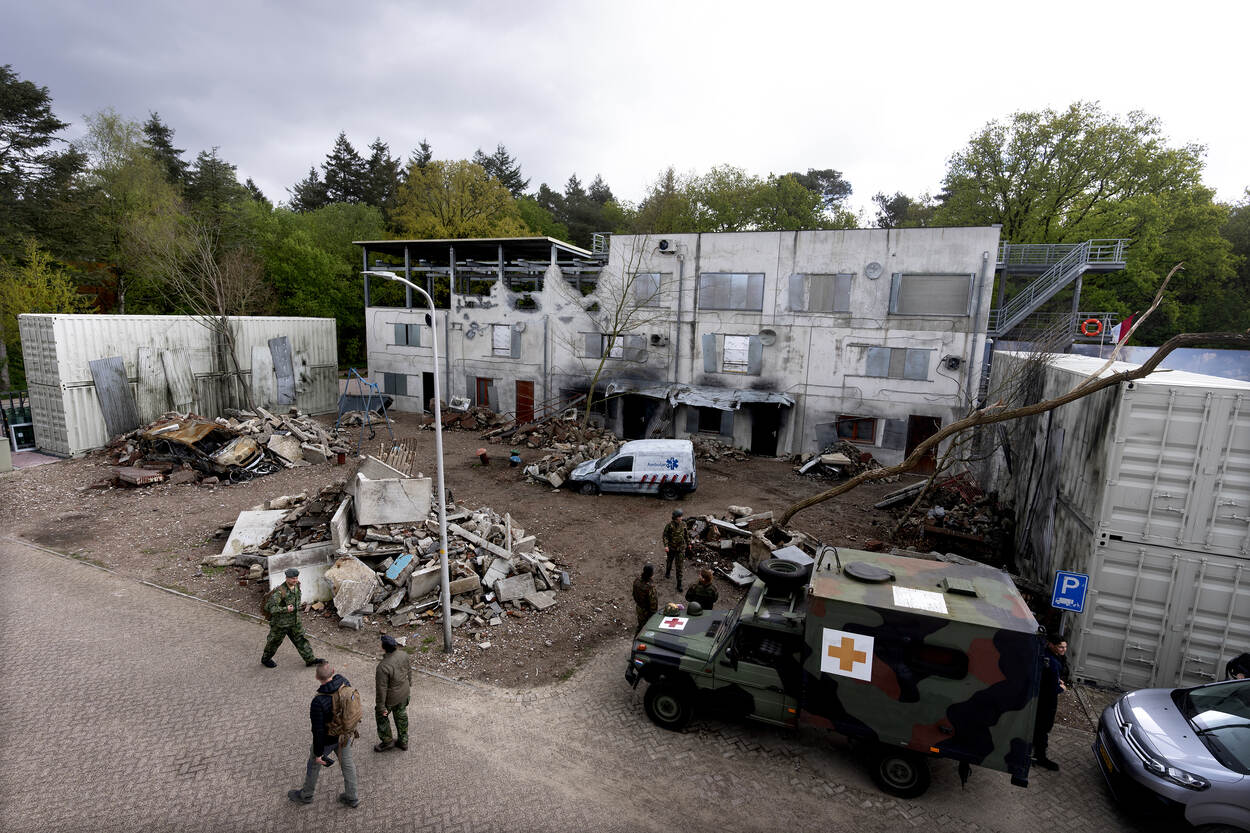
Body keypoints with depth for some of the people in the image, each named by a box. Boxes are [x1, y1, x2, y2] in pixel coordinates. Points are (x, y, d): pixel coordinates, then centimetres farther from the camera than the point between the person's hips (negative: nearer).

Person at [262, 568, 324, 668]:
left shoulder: (297, 585, -6)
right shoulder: (280, 592, -30)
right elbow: (269, 607, -33)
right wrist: (285, 609, -31)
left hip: (294, 621, 6)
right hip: (281, 623, -6)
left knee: (300, 639, 12)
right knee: (274, 641, 16)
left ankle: (310, 659, 20)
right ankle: (265, 659, 42)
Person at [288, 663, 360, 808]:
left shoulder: (318, 702, -37)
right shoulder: (343, 681, -21)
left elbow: (318, 730, -25)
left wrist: (318, 753, -14)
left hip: (328, 738, -5)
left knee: (314, 764, 24)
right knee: (346, 762, 22)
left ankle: (305, 795, 50)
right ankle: (352, 797, 38)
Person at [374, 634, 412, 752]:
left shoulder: (383, 667, -36)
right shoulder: (403, 655, -16)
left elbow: (381, 689, -26)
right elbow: (409, 670, 3)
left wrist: (381, 706, -13)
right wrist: (409, 683, 21)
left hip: (391, 697, -6)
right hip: (404, 691, 6)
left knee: (381, 716, 23)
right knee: (401, 714, 25)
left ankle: (387, 741, 41)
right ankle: (403, 741, 42)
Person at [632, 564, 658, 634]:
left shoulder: (637, 580, -14)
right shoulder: (650, 586, -36)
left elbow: (634, 593, 4)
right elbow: (653, 601, -26)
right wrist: (654, 612, -11)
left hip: (639, 607, 7)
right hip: (647, 610, -7)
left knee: (641, 623, 28)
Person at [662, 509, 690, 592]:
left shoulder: (683, 523, -8)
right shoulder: (670, 524, -18)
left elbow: (686, 534, 8)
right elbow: (665, 535, -12)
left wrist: (688, 543, 17)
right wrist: (666, 546, -22)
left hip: (681, 547, 1)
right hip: (671, 547, -1)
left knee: (679, 566, -3)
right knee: (669, 560, 24)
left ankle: (679, 584, 2)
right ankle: (668, 572, 55)